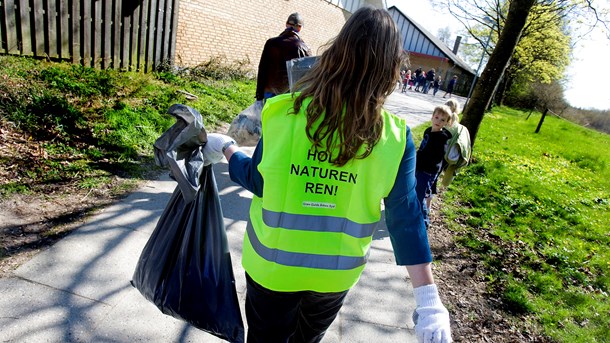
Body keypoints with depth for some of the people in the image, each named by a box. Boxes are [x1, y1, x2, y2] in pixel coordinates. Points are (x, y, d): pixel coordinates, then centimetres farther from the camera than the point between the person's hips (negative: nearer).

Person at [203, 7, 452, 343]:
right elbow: (406, 217, -15)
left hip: (273, 264, -1)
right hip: (337, 272, 2)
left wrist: (225, 148, 9)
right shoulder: (395, 138, -15)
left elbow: (257, 182, -9)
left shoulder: (286, 111, -19)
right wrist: (429, 299, -9)